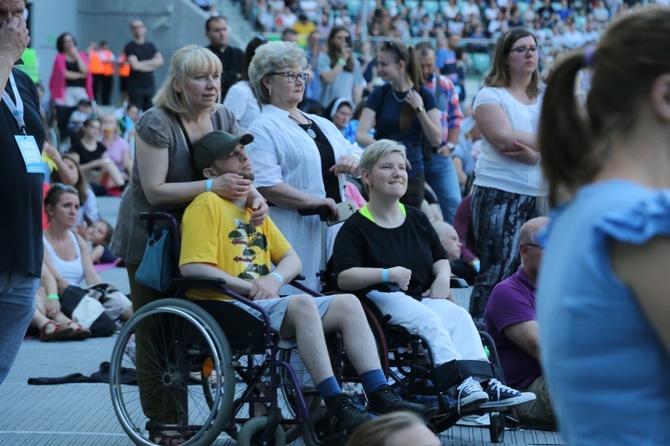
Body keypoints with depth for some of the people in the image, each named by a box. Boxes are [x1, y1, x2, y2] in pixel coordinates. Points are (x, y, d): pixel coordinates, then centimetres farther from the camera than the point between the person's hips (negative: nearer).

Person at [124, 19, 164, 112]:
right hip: (135, 86, -4)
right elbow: (135, 65, -15)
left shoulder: (150, 46, 13)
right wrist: (152, 65, -3)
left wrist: (144, 63, -11)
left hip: (150, 84, 4)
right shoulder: (129, 47, -3)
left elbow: (160, 61, 0)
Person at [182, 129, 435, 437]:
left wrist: (275, 279, -3)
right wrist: (249, 287, -16)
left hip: (265, 305, 9)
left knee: (348, 303, -7)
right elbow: (191, 268, -14)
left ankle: (381, 397, -15)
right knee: (303, 303, -33)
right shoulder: (207, 204, -2)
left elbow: (292, 259, 21)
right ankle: (338, 409, -36)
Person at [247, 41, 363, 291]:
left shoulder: (322, 124, 22)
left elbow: (357, 153, 24)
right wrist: (315, 202, -20)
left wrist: (355, 159, -1)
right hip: (296, 230, -7)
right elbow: (265, 185, -16)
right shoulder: (263, 129, -3)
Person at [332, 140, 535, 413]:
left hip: (422, 297, 6)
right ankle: (458, 384, -48)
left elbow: (441, 258, 29)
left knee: (458, 315, -25)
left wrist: (443, 277, 4)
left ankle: (481, 381, -40)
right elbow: (344, 277, -12)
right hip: (380, 299, -6)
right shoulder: (355, 227, 1)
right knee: (428, 320, -34)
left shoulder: (417, 219, 22)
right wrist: (388, 274, -23)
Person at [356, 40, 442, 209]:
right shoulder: (380, 94, 0)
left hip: (412, 174, 1)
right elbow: (360, 135, -10)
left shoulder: (423, 95, 0)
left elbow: (436, 140, -4)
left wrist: (419, 109, -15)